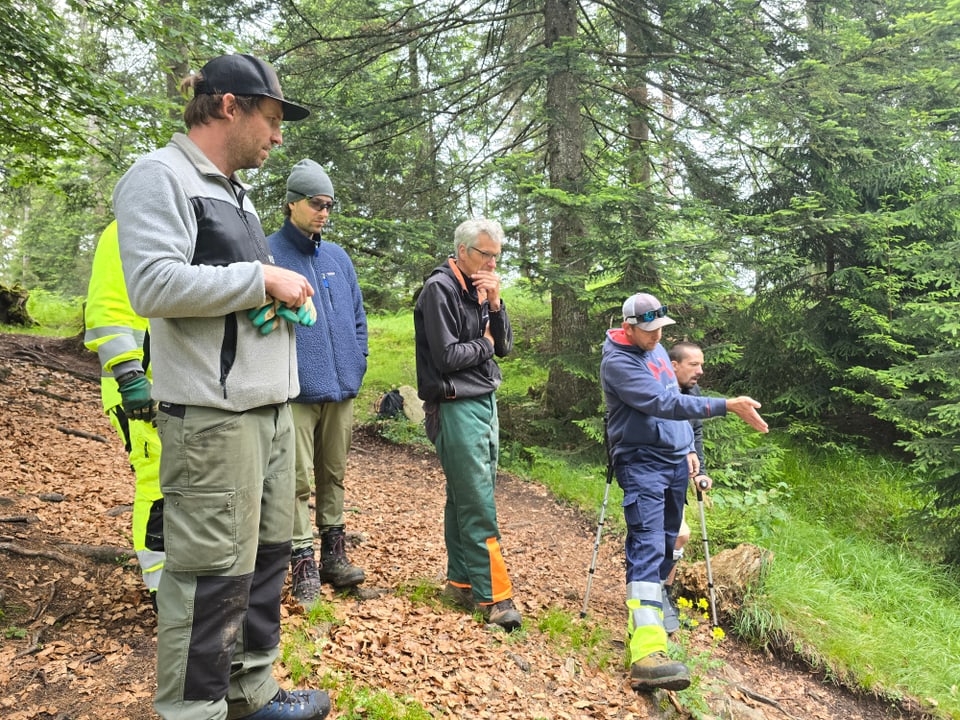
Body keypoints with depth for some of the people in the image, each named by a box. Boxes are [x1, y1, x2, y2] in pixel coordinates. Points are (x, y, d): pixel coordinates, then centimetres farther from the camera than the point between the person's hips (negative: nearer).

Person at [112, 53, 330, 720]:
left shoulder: (236, 192, 22)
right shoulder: (161, 176, -6)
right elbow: (155, 284, -20)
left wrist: (289, 293, 10)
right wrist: (263, 278, -13)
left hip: (272, 408, 9)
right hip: (212, 415, -9)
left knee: (268, 554, 14)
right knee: (213, 574, -4)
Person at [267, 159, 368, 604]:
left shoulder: (338, 257, 13)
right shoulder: (267, 253, -5)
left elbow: (358, 317, 19)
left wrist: (357, 365, 9)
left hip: (341, 388, 6)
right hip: (296, 391, -5)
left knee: (334, 474, 15)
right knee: (298, 481, -1)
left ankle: (333, 555, 28)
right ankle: (304, 566, 12)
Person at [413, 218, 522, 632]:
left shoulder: (479, 290, 13)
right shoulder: (440, 290, -11)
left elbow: (504, 346, 10)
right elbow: (446, 356, -17)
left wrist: (495, 304, -4)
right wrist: (484, 343, -2)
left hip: (485, 403, 8)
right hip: (456, 408, -8)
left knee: (465, 499, 13)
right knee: (478, 507, -6)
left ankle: (461, 582, 23)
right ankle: (493, 595, 1)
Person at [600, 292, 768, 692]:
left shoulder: (658, 350, 13)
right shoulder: (617, 361, -16)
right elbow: (662, 403, -25)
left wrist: (689, 448, 17)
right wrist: (727, 406, -28)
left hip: (676, 460, 9)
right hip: (641, 461, -9)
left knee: (666, 542, 14)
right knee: (647, 545, -20)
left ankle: (651, 610, 32)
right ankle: (647, 652, -29)